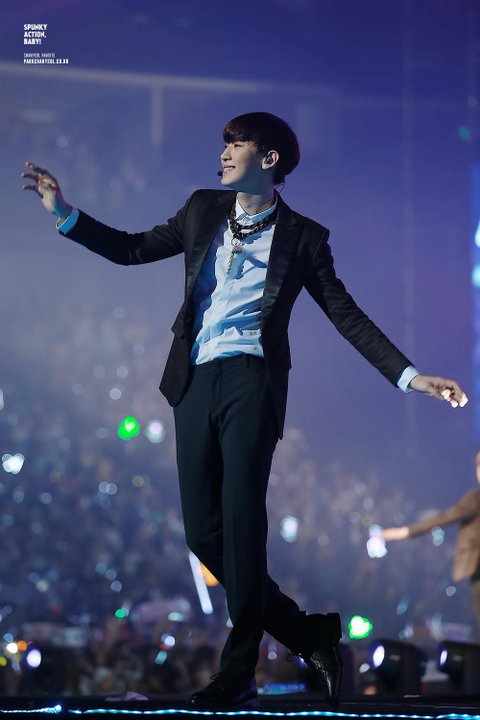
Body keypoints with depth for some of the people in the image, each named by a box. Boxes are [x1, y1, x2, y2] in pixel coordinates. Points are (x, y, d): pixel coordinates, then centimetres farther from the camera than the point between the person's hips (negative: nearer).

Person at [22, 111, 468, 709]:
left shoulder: (302, 236, 5)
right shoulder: (202, 211, 16)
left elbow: (347, 316, 5)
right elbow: (132, 249, 19)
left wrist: (410, 375, -3)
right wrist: (65, 213, 8)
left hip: (250, 378, -5)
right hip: (195, 381, 5)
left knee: (241, 523, -14)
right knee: (204, 532, 1)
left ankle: (238, 676, -11)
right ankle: (308, 636, 14)